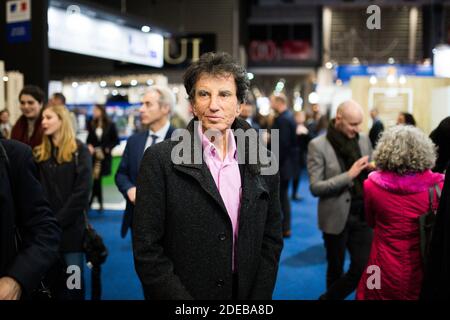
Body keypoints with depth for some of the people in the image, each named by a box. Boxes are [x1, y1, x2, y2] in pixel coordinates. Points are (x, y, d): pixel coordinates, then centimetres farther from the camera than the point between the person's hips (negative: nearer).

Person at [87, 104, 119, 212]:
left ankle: (90, 202, 9)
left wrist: (108, 148, -10)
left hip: (104, 156, -2)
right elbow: (89, 139, 11)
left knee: (96, 179, -2)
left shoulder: (110, 125, -2)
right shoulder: (92, 125, 6)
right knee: (96, 180, 2)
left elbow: (116, 140, 1)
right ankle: (100, 203, 16)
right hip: (94, 156, 3)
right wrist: (89, 146, -8)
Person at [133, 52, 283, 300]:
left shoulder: (262, 164, -1)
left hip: (248, 296, 3)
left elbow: (271, 241, 3)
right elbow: (147, 250, -14)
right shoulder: (160, 160, -12)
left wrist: (259, 295, -7)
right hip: (181, 295, -3)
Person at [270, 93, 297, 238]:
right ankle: (285, 227, 23)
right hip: (286, 163, 10)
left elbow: (283, 144, -24)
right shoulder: (289, 116, 12)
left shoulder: (283, 119, -19)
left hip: (282, 164, -10)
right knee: (283, 194, 16)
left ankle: (284, 228, 7)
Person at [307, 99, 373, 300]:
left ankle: (330, 297, 29)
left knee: (364, 267, 5)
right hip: (336, 218, -4)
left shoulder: (364, 140, 5)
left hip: (362, 214, 4)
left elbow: (368, 173, 15)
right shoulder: (318, 145, -10)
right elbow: (315, 187, -14)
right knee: (336, 269, 13)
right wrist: (349, 175, -22)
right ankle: (330, 297, 41)